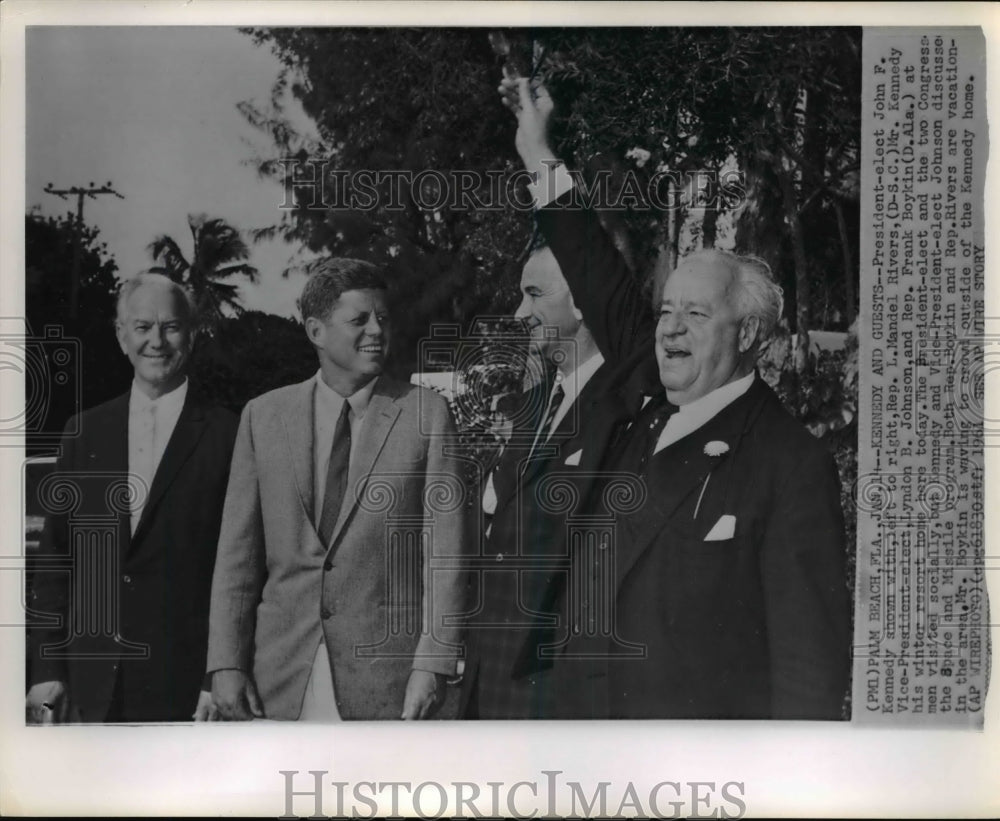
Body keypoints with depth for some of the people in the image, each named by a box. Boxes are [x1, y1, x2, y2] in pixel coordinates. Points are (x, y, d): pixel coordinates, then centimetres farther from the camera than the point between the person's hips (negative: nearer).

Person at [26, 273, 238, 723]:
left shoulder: (227, 434, -3)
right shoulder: (84, 432, 9)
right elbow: (55, 556, 9)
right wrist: (47, 670, 4)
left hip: (185, 688, -3)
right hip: (92, 689, 3)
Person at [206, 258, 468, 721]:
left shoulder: (426, 415, 0)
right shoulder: (264, 416, 7)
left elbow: (445, 553, -3)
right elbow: (237, 554, 6)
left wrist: (432, 665, -10)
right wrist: (226, 664, 0)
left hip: (384, 680, -2)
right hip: (280, 678, 2)